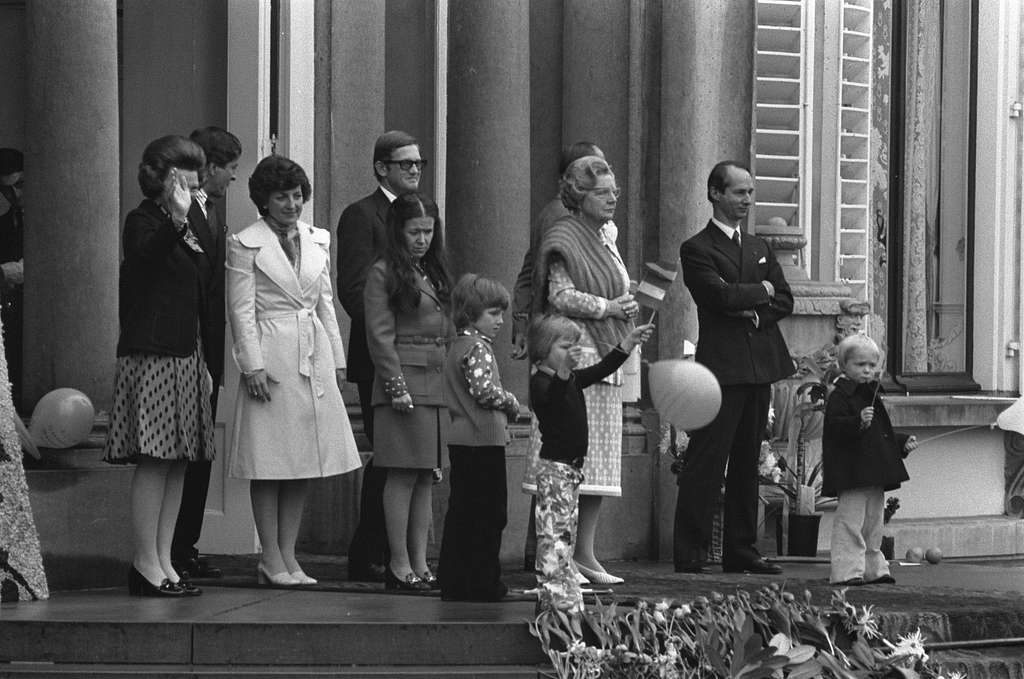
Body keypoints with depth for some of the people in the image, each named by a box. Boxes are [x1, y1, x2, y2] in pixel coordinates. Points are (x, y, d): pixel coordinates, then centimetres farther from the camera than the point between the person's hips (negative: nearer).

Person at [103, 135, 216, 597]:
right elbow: (144, 258, -30)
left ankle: (163, 560, 9)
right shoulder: (143, 221, -7)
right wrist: (176, 220, -44)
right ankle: (145, 563, -9)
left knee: (178, 463, 7)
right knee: (154, 462, -10)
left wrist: (205, 362, 21)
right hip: (152, 356, -9)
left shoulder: (189, 228, 18)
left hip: (186, 357, 9)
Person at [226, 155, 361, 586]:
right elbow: (241, 310, -6)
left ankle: (289, 557, 12)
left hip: (314, 360, 6)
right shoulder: (245, 244, -3)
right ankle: (272, 561, 0)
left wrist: (337, 358, 13)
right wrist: (253, 365, -13)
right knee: (270, 463, -3)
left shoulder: (318, 241, 14)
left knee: (305, 462, 6)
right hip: (272, 360, -6)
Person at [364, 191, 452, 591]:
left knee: (426, 478, 8)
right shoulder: (384, 274, -4)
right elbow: (380, 336, -9)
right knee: (403, 476, -6)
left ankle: (420, 564, 10)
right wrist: (396, 386, -15)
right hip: (405, 383, -7)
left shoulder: (435, 273, 18)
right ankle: (399, 565, -4)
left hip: (438, 386, 7)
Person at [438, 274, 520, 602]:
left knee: (460, 513, 11)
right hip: (484, 439, -10)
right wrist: (511, 403, -6)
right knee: (488, 515, -3)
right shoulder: (477, 347, -13)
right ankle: (483, 583, -1)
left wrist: (504, 406, 11)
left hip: (461, 439, 10)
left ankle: (452, 581, 13)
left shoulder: (458, 346, 17)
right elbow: (484, 390, -23)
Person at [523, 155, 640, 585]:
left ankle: (585, 553, 12)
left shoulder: (604, 236, 19)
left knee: (599, 463, 8)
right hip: (574, 355, -9)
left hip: (605, 357, 9)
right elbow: (560, 295, -17)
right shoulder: (565, 238, -8)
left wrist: (624, 308, 12)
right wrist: (608, 307, -16)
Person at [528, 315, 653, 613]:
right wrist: (564, 369, -50)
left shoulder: (574, 379, 12)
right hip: (553, 466, -10)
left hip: (573, 467, 10)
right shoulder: (540, 382, -15)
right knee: (554, 532, -11)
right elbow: (550, 397, -35)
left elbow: (602, 369, 18)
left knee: (567, 531, 14)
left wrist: (630, 341, 12)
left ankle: (559, 598, 20)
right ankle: (560, 597, -14)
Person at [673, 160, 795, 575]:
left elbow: (784, 300, 12)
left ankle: (741, 553, 13)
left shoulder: (760, 248, 20)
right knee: (705, 463, -8)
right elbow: (722, 295, -16)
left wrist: (755, 312, -7)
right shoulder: (697, 249, -2)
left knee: (747, 464, 9)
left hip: (759, 368, 7)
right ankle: (690, 554, -7)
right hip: (721, 366, -7)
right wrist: (761, 290, -1)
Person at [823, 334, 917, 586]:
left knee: (873, 523, 15)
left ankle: (874, 569, 23)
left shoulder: (872, 395, 19)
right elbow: (836, 428, -23)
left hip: (875, 476, 9)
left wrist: (903, 442, 18)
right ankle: (847, 571, -10)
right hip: (852, 475, -9)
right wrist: (858, 422, -37)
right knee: (850, 522, -10)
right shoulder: (840, 396, -9)